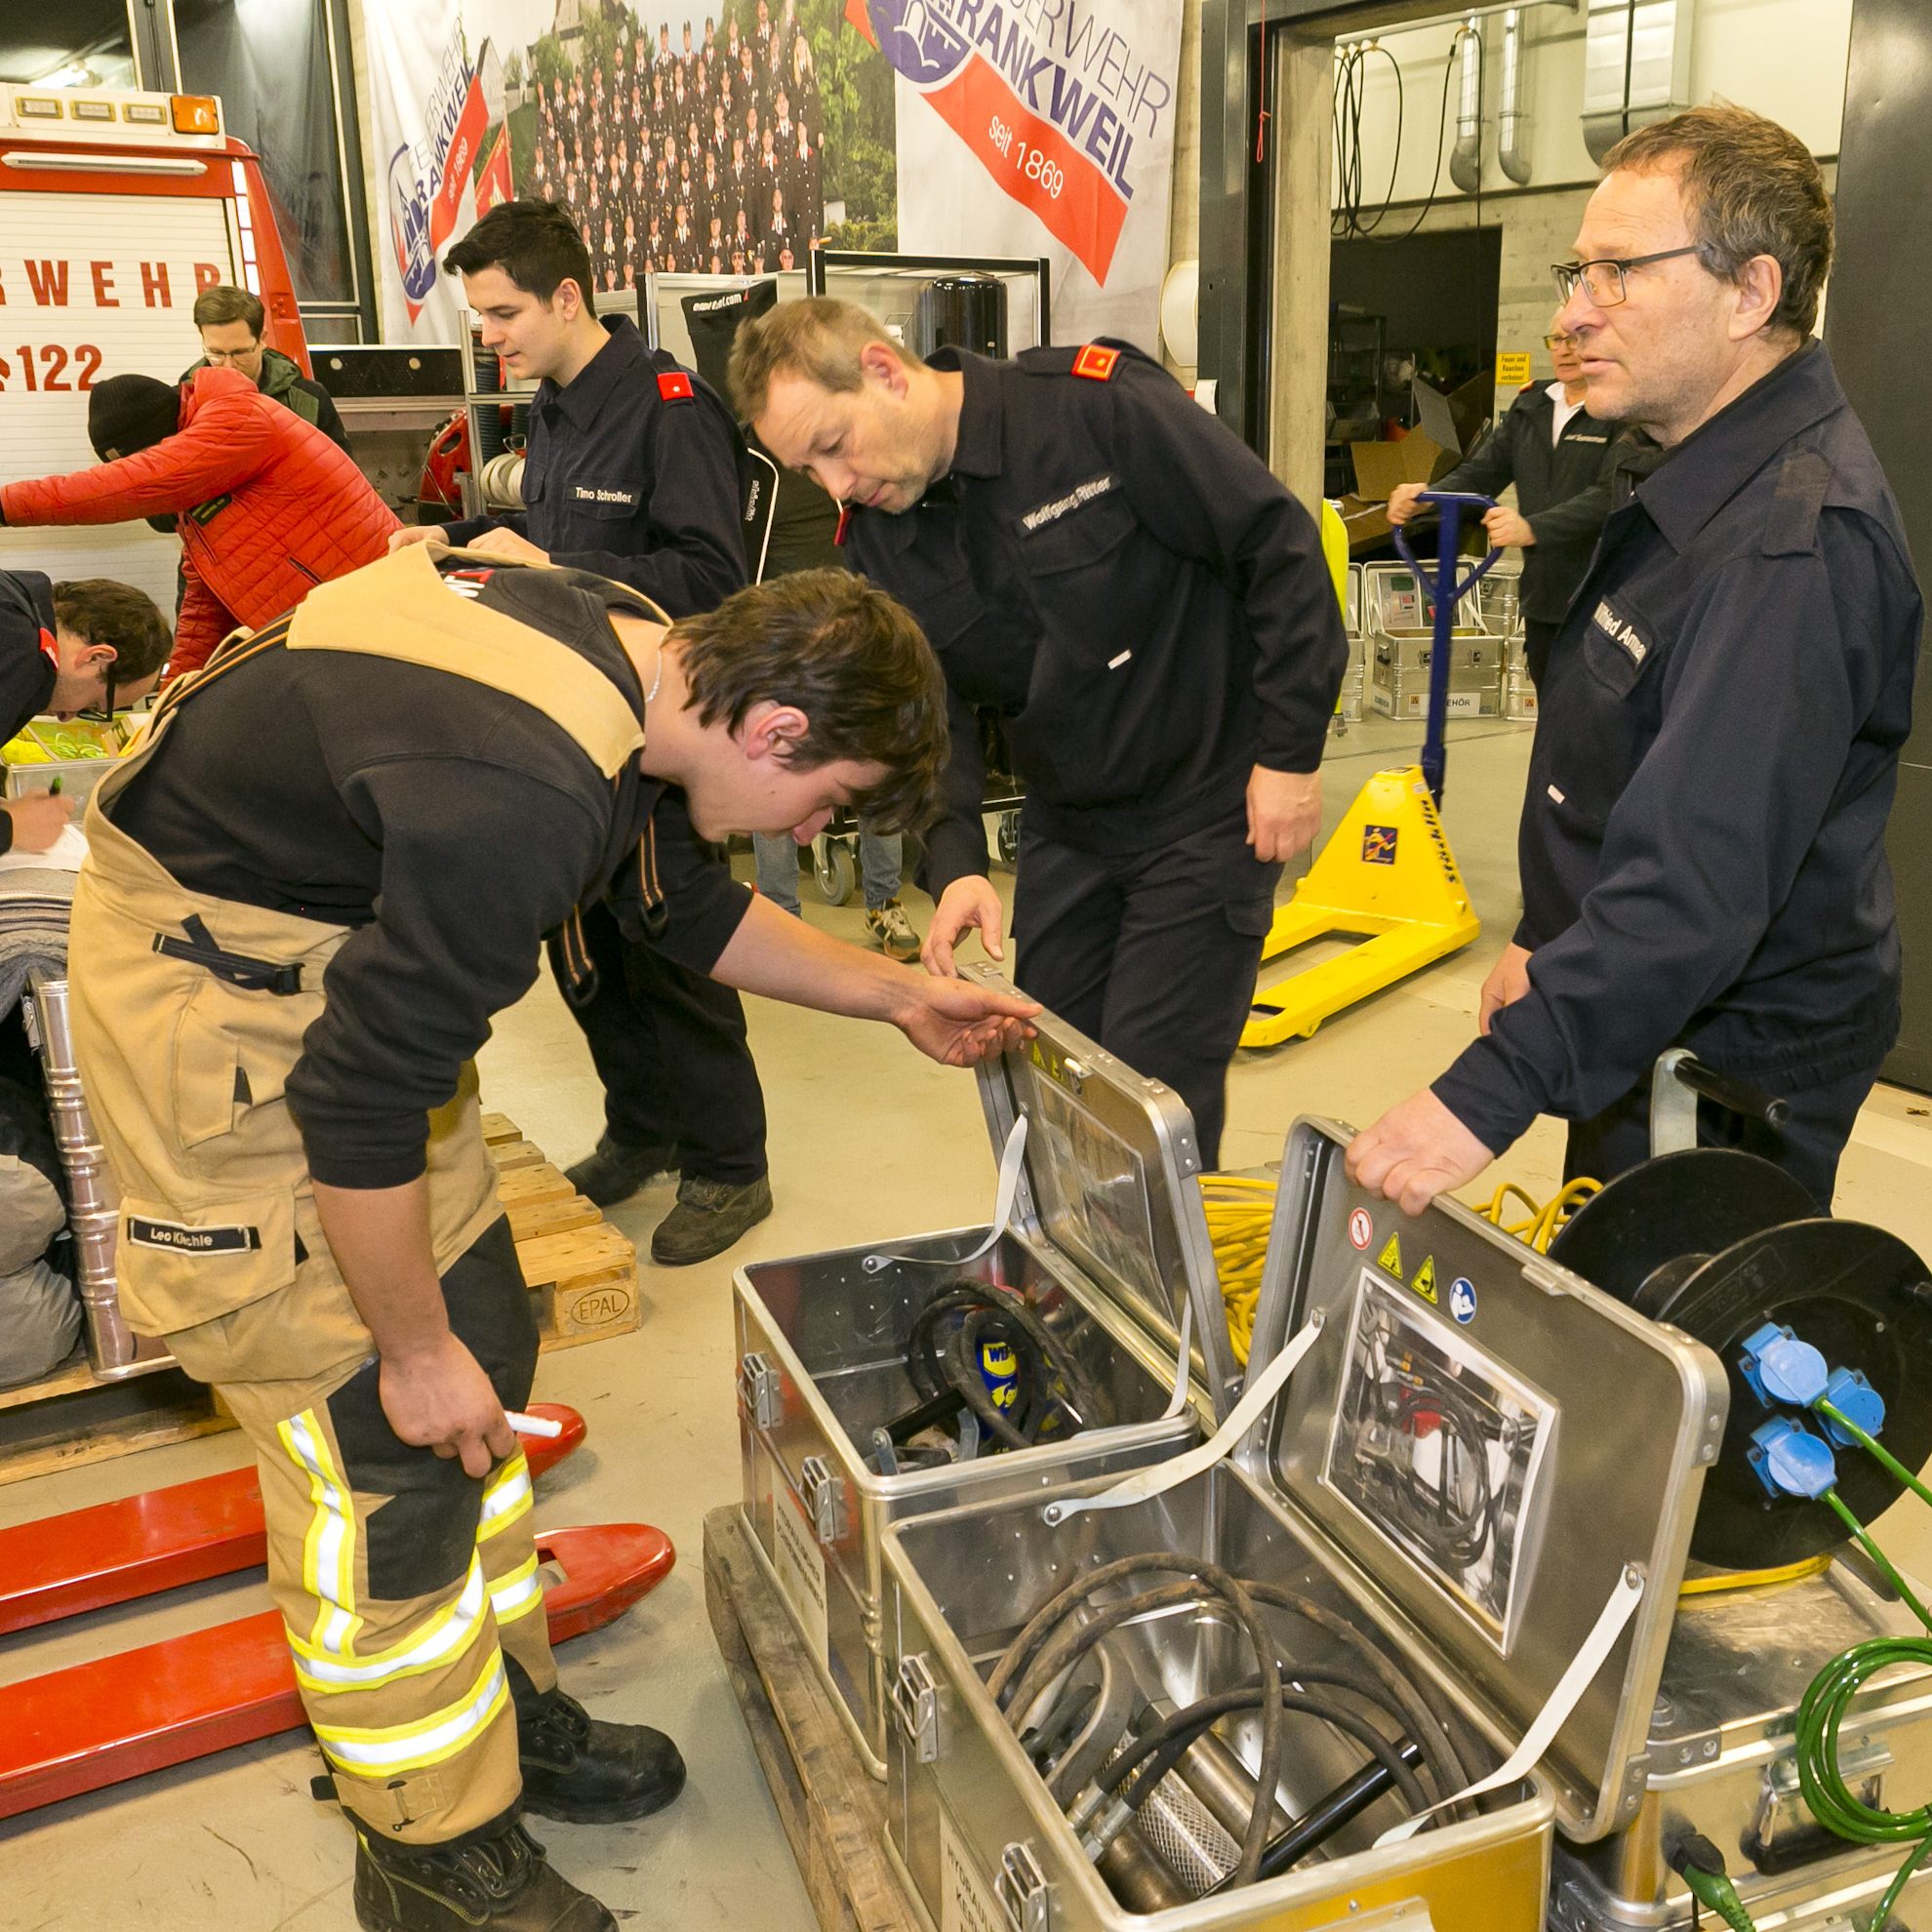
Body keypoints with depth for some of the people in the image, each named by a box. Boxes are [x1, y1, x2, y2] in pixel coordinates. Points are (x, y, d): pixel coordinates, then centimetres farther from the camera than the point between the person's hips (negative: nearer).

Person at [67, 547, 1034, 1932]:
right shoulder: (520, 800, -35)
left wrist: (896, 996, 14)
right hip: (209, 987, -9)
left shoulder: (638, 655, -5)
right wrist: (413, 1349, -15)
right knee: (384, 1431, -3)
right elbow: (356, 1109, -28)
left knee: (485, 1349, 14)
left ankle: (506, 1709, 33)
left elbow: (685, 905, 13)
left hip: (352, 962, 10)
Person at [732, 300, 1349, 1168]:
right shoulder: (876, 540, -1)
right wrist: (955, 863, -17)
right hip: (1066, 827, 6)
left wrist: (1290, 752, -14)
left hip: (1209, 811, -6)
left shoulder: (1100, 406, -19)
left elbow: (1280, 547, -15)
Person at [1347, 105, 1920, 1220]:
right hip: (1643, 1039, 10)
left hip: (1728, 1073, -10)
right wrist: (1548, 944, 18)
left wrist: (1490, 1095, -39)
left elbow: (1697, 878, -36)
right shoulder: (1692, 477, 8)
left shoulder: (1794, 545, -28)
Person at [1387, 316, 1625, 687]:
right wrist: (1429, 495, -15)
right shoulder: (1531, 408, 14)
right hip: (1541, 600, 7)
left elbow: (1612, 493, -20)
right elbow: (1482, 470, 7)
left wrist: (1533, 528, -35)